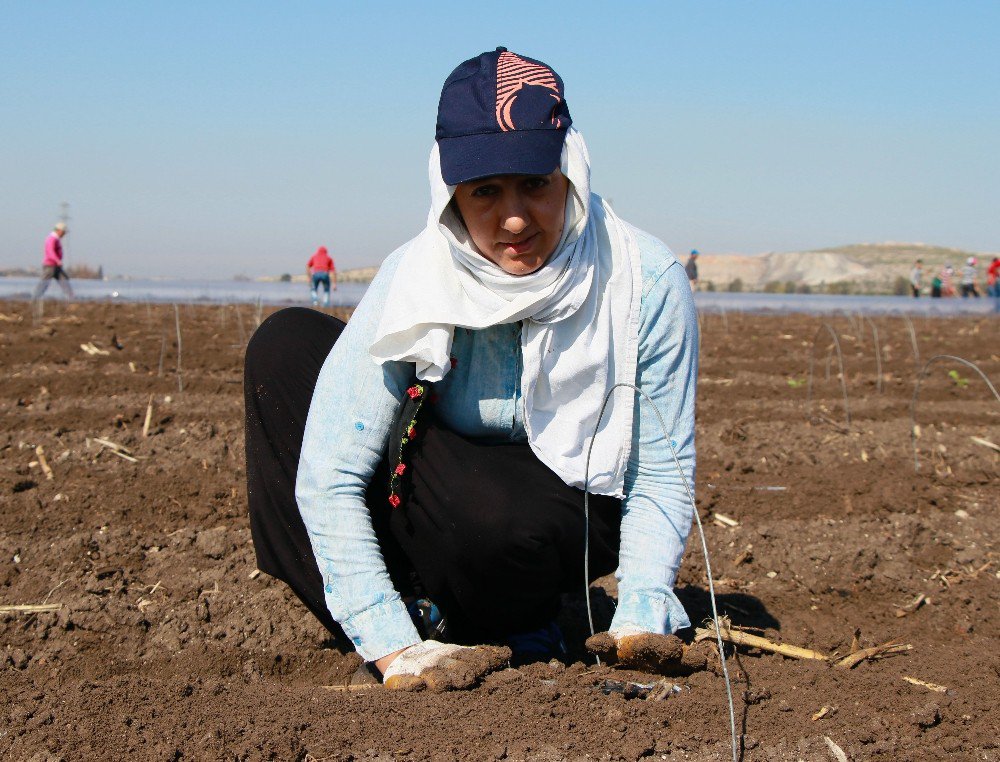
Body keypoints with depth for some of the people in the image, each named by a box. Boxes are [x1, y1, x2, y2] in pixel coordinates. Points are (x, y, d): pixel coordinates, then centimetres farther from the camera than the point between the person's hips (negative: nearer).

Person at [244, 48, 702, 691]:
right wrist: (394, 649, -33)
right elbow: (328, 475, -25)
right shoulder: (416, 280, -21)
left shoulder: (646, 282, -21)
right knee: (287, 342, -17)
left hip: (573, 527, -3)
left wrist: (641, 619, -30)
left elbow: (662, 474, -14)